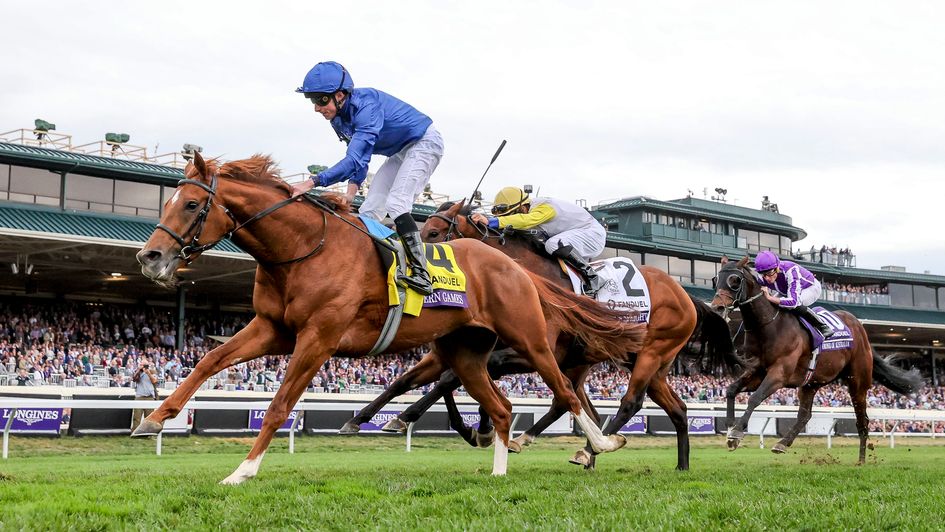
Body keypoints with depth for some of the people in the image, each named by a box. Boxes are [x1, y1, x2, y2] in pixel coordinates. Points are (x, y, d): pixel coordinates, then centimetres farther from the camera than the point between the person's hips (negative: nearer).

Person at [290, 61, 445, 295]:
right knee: (368, 210, 3)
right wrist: (353, 187, -7)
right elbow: (359, 154, 9)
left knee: (395, 204, -25)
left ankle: (421, 273, -28)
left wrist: (312, 182, -50)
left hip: (424, 143, -10)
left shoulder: (366, 106, -34)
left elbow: (355, 160, -44)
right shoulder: (338, 117, -6)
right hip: (400, 153, 10)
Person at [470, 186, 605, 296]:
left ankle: (591, 277, -15)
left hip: (593, 233, -10)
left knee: (554, 245, -32)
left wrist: (492, 222, -55)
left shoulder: (545, 207, -31)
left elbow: (524, 220, -48)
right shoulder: (528, 211, -4)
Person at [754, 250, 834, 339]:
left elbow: (793, 301, -48)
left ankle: (824, 327, -16)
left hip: (812, 288, -7)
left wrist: (770, 298, -52)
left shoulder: (791, 271, -42)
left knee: (794, 305, -34)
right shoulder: (762, 278, -25)